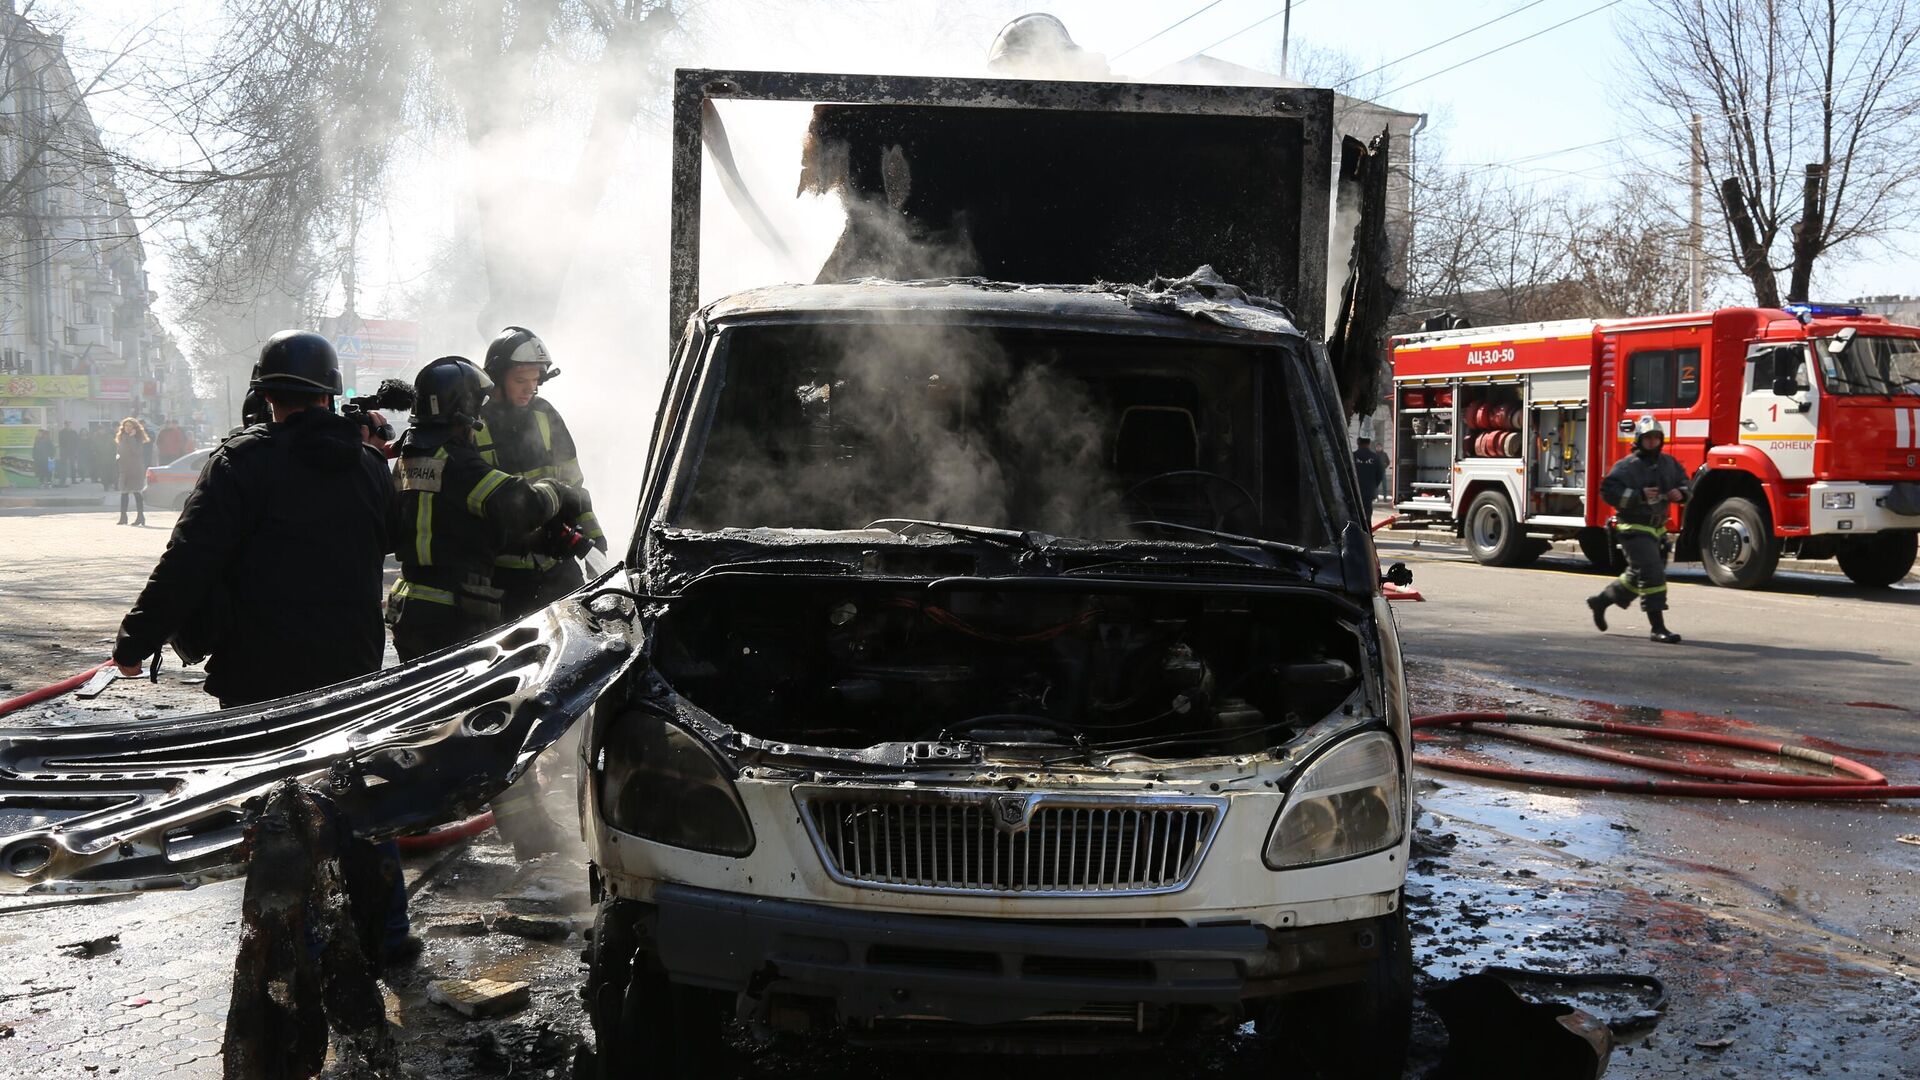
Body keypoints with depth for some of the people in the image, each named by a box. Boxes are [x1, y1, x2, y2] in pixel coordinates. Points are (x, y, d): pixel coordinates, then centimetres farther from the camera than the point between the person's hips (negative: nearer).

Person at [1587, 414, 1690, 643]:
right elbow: (1608, 490, -21)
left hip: (1657, 528, 8)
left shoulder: (1669, 463, 9)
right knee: (1652, 575, -15)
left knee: (1637, 576, 18)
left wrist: (1680, 493, -4)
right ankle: (1658, 628, -12)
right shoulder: (1628, 466, -13)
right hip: (1634, 528, -8)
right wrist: (1639, 496, -28)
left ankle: (1601, 601, 38)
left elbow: (1684, 483, 20)